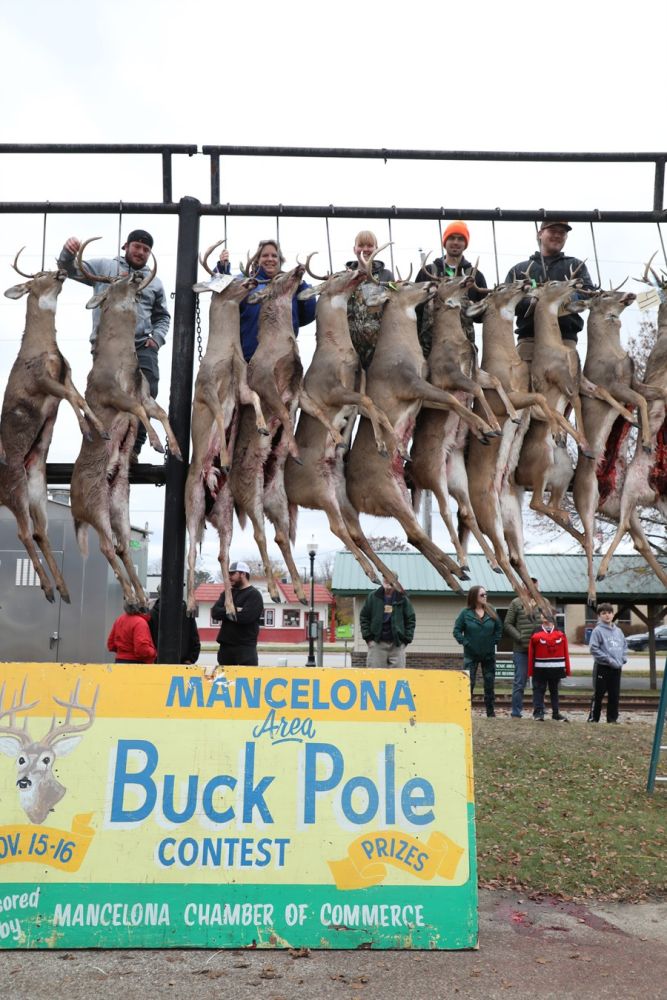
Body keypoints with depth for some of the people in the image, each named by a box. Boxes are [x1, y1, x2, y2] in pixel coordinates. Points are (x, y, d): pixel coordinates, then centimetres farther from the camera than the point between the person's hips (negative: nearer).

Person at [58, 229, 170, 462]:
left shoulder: (154, 281, 20)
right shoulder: (104, 266, 12)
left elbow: (162, 316, 26)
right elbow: (70, 269, 9)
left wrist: (158, 337, 7)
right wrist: (68, 251, -13)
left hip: (142, 346, 2)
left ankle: (133, 447, -2)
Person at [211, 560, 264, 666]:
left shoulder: (254, 595, -6)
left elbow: (244, 616, -21)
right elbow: (214, 612, 1)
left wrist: (225, 613, -5)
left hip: (245, 646, -7)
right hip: (225, 645, 7)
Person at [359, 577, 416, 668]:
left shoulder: (403, 599, 2)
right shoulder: (373, 597, 2)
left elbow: (410, 619, 7)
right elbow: (364, 617, 6)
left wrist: (407, 639, 0)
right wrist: (368, 637, -1)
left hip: (397, 644, 0)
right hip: (377, 643, 0)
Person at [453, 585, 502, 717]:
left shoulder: (491, 611, 1)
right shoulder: (466, 613, -7)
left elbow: (499, 627, 10)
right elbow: (457, 630, -4)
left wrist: (495, 641, 0)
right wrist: (465, 643, -12)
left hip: (489, 654, 3)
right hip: (471, 655, -3)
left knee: (490, 684, 9)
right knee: (468, 683, -4)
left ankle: (491, 713, 19)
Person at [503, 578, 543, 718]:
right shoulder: (516, 603, 0)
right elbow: (507, 624, -1)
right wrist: (520, 637, -11)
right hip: (521, 650, -3)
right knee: (519, 683, 2)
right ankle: (516, 713, 9)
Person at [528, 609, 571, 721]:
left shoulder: (561, 634, 1)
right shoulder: (536, 634, -5)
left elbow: (565, 653, 3)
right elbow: (531, 653, -3)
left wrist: (567, 669, 2)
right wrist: (531, 670, -5)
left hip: (556, 669, 2)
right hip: (540, 669, -2)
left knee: (554, 690, 14)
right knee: (538, 690, -1)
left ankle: (556, 713, 22)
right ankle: (538, 713, 2)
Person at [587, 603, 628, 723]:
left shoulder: (618, 630, 10)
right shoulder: (597, 630, -9)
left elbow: (625, 645, 17)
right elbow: (594, 649, -15)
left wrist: (623, 659, 0)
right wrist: (609, 660, -18)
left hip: (617, 668, 6)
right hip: (602, 667, -6)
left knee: (614, 695, 10)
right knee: (598, 695, -1)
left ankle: (612, 718, 19)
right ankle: (593, 719, 6)